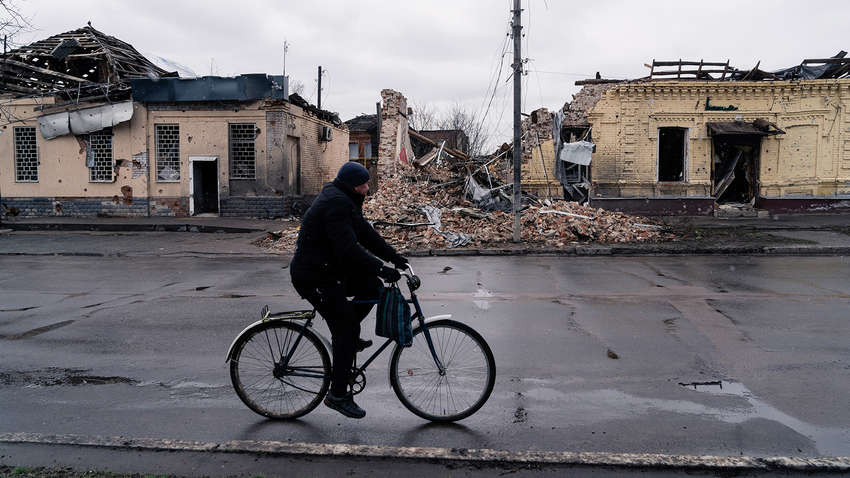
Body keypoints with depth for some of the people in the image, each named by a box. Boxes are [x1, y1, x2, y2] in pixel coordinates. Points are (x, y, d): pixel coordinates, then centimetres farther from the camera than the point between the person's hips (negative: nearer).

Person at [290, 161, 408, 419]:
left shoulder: (345, 201, 13)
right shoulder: (335, 204, -21)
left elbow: (366, 233, 14)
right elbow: (348, 248, -29)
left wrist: (395, 257, 8)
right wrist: (381, 268, -30)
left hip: (330, 269, 10)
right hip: (314, 277, -10)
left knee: (372, 286, 6)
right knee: (346, 332, -8)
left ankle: (346, 336, 17)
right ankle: (338, 395, 0)